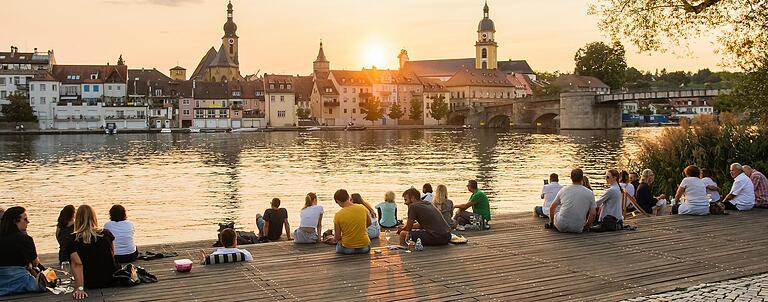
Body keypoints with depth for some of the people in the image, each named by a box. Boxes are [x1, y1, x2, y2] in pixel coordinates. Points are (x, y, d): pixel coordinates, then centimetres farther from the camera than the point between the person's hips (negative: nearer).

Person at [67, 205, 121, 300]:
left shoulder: (73, 240, -12)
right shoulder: (107, 233, -5)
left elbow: (77, 264, -22)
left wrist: (79, 288, -27)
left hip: (91, 284, -1)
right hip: (113, 281, 1)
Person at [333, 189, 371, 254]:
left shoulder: (338, 215, -16)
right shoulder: (363, 208, -8)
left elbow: (337, 238, -8)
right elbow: (369, 223, 12)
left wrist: (335, 238, 13)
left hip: (347, 249, -2)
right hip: (364, 248, 2)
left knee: (338, 245, 32)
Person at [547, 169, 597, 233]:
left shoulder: (563, 190, 3)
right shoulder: (590, 193, -2)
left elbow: (551, 208, 12)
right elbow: (592, 214, -2)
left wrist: (551, 222, 28)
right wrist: (586, 226, 15)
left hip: (561, 227, 0)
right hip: (578, 229, 0)